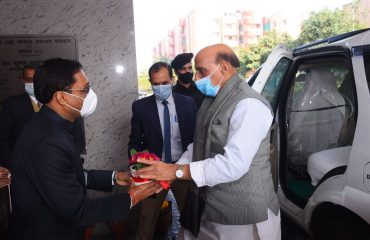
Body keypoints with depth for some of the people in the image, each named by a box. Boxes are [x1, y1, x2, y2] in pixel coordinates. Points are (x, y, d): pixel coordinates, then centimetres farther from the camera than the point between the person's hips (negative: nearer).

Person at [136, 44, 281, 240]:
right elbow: (197, 146, 10)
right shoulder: (211, 100, 9)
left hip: (242, 212, -7)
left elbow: (233, 164, -28)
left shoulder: (248, 105, -21)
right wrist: (166, 174, -4)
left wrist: (176, 171, -24)